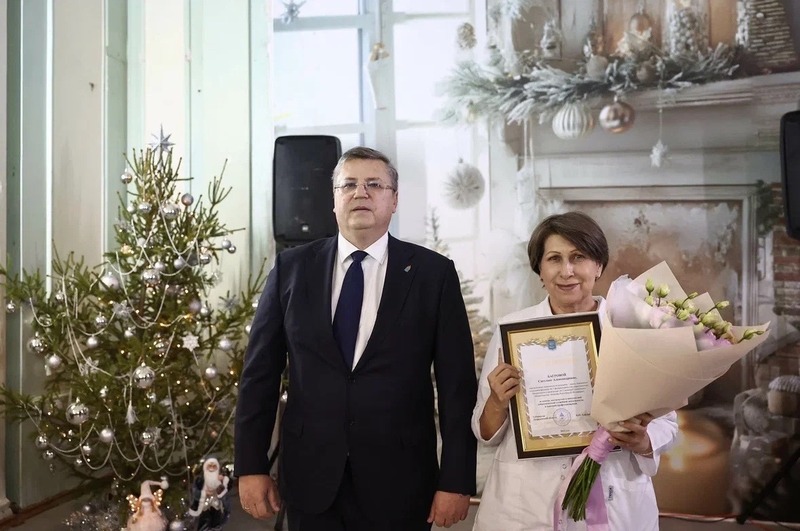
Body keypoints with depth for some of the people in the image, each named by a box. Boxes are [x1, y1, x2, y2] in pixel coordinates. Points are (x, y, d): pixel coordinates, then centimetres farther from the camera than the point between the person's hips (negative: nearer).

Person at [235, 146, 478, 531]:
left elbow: (457, 383, -4)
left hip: (398, 481, -1)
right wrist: (250, 465, 1)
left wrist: (457, 479, -6)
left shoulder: (434, 273, -3)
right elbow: (260, 372, 3)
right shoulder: (292, 267, 1)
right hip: (310, 477, 2)